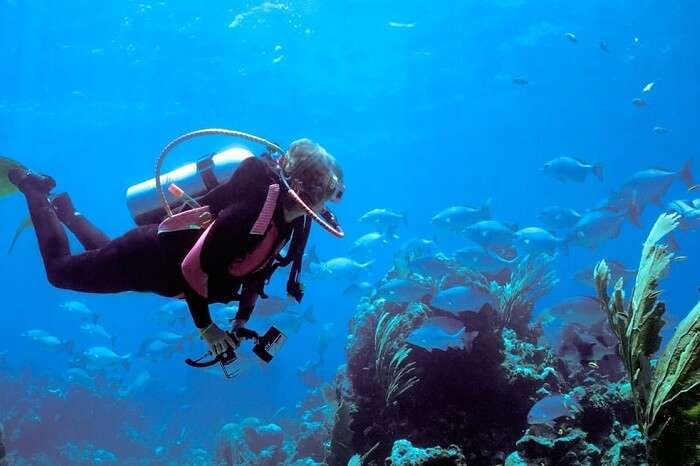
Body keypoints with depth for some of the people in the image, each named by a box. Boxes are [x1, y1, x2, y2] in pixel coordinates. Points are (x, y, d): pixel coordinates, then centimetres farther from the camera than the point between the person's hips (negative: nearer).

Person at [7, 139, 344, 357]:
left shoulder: (292, 216, -12)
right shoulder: (251, 214, -40)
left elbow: (256, 264, 4)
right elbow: (192, 268, -34)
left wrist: (243, 318, 3)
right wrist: (206, 328, -22)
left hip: (169, 252, 8)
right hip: (146, 258, -8)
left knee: (105, 254, 36)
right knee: (59, 270, 14)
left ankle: (64, 211, 52)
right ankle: (31, 187, 28)